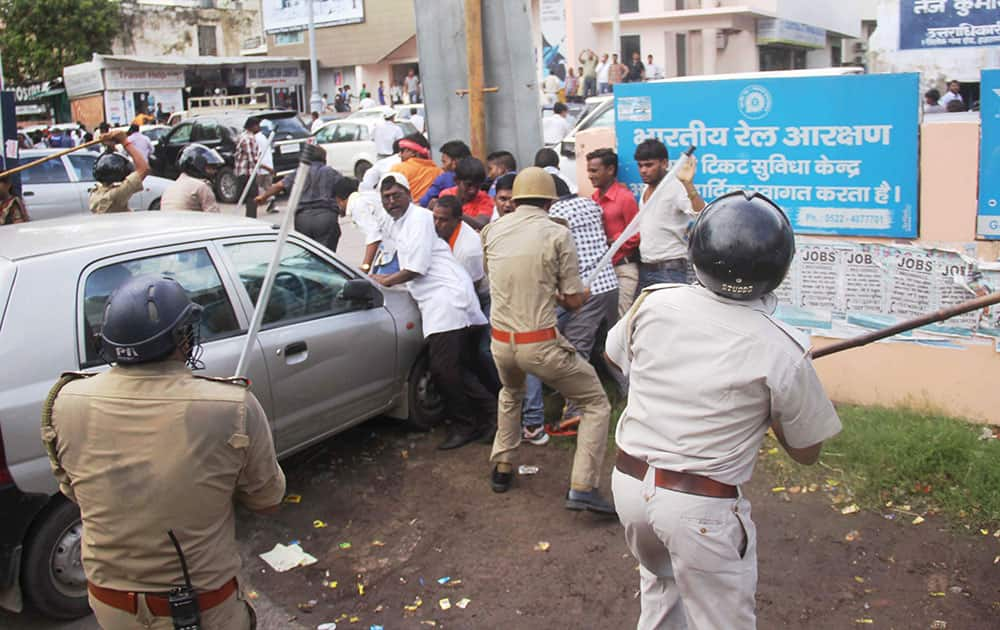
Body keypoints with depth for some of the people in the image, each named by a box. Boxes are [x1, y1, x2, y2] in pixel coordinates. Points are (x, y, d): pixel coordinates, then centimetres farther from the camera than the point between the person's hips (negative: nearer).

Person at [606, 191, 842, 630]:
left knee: (660, 581, 32)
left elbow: (616, 355, 15)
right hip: (702, 509, -5)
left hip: (630, 482, 5)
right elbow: (806, 452, -3)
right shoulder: (781, 350, -17)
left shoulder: (654, 303, -8)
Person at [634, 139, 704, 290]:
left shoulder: (676, 187, -14)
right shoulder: (646, 189, 12)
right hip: (644, 269, 8)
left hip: (669, 271, -8)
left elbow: (702, 215, -29)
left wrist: (688, 184, -41)